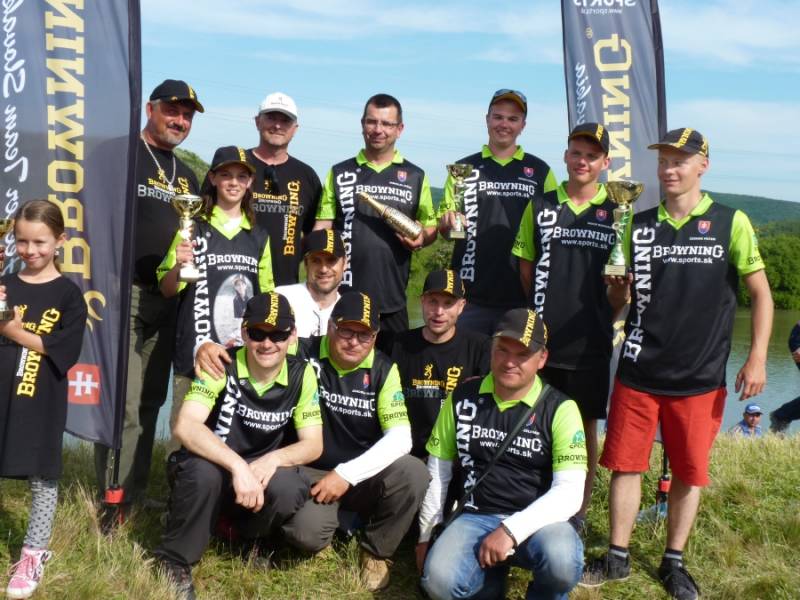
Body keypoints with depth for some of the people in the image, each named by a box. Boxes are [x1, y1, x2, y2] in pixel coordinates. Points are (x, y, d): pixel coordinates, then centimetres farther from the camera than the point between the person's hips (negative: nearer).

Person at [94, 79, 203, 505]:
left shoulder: (187, 176, 20)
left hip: (168, 301, 7)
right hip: (123, 292, -7)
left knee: (150, 403, 11)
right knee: (123, 404, -10)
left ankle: (136, 497, 21)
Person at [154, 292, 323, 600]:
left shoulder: (301, 374, -8)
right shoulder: (222, 365, -18)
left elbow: (313, 444, -8)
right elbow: (185, 426, -30)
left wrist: (274, 458, -29)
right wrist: (237, 465, -42)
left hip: (260, 473, 2)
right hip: (212, 468, -2)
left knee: (287, 490, -31)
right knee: (204, 471, -36)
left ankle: (246, 540, 4)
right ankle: (176, 560, -10)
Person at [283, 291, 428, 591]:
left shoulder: (383, 369, -6)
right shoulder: (304, 354, -9)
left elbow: (400, 438, -15)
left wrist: (347, 474, -23)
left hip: (365, 475, 2)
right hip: (312, 472, -1)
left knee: (414, 473, -28)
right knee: (305, 532, -31)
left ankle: (375, 552, -1)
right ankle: (345, 518, 9)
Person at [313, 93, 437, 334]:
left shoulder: (415, 177, 9)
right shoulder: (340, 173, 9)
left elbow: (430, 227, 14)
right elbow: (322, 228, 7)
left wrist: (420, 239, -9)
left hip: (392, 300, 1)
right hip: (343, 297, 0)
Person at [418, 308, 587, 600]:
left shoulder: (559, 409, -6)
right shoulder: (462, 398, 4)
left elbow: (569, 492, -14)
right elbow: (437, 471, 13)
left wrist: (511, 530, -24)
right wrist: (425, 536, 13)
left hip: (537, 520, -2)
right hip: (476, 517, 2)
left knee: (561, 561, -35)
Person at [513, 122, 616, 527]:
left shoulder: (616, 212, 1)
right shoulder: (540, 207, 7)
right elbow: (526, 267, 12)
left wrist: (611, 316, -4)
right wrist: (540, 312, 7)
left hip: (590, 341, -1)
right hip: (542, 337, 2)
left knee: (585, 425, 7)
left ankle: (579, 510, 20)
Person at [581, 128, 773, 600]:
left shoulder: (731, 223, -2)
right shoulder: (639, 225, 6)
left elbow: (760, 293, 1)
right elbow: (618, 300, 11)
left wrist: (757, 359, -7)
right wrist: (619, 287, -12)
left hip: (700, 377, -2)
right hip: (639, 371, 2)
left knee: (689, 472, 8)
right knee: (625, 463, 5)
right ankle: (617, 558, 20)